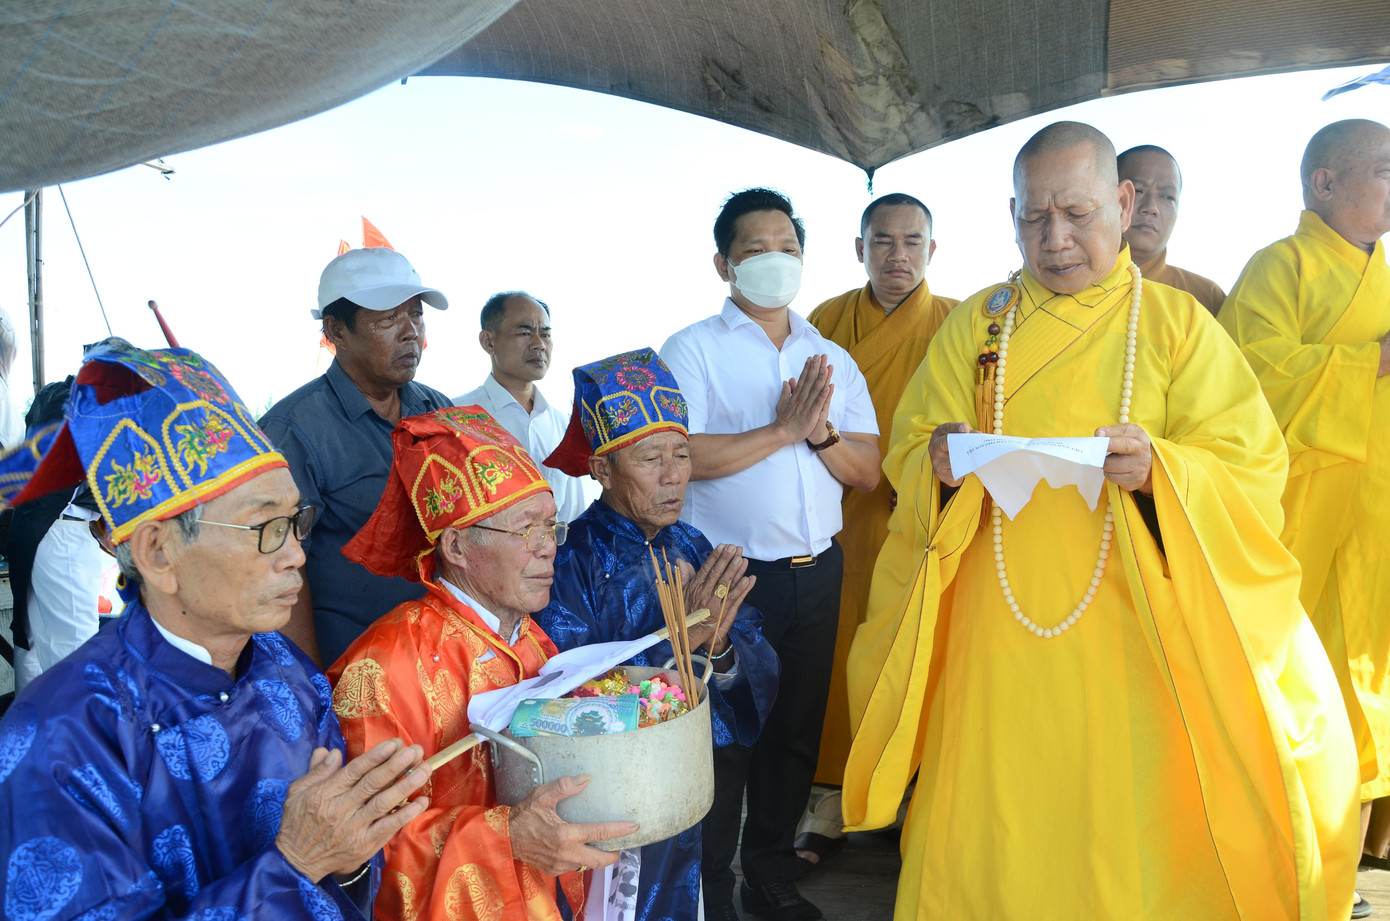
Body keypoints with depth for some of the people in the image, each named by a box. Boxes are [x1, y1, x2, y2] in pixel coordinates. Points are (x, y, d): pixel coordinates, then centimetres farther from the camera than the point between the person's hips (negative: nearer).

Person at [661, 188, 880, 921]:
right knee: (722, 743, 3)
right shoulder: (693, 350, -3)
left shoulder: (832, 359, 12)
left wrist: (821, 430, -13)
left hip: (815, 575, 5)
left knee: (795, 736, 16)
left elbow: (867, 472, 5)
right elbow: (681, 456, -18)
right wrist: (782, 429, -16)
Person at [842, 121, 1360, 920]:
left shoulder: (1179, 324, 2)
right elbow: (908, 455, 4)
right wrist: (941, 463, -19)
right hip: (996, 634, 2)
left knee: (1124, 827, 4)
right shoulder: (976, 324, 8)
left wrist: (1160, 471, -24)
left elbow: (1254, 472, -4)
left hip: (1129, 634, -1)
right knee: (989, 837, 6)